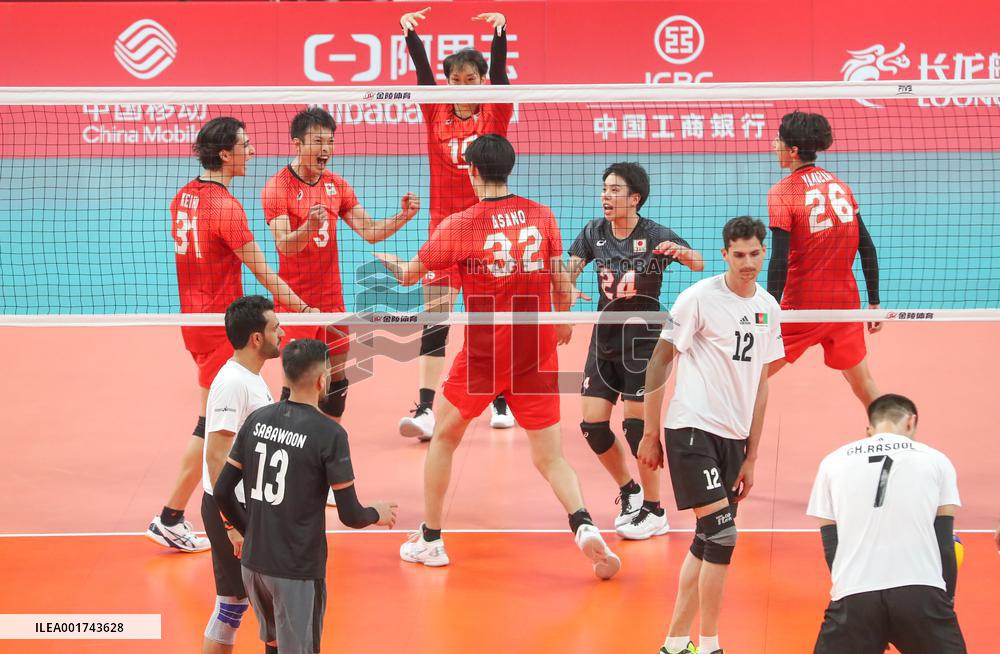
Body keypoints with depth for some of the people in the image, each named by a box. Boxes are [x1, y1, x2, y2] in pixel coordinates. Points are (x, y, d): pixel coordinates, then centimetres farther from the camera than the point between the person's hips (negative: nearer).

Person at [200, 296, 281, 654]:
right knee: (231, 605, -3)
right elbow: (217, 457, -23)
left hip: (254, 505, 9)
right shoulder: (232, 382, -20)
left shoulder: (253, 378, 10)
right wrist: (232, 524, -25)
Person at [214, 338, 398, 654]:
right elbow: (350, 516, -13)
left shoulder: (257, 420, 0)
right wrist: (378, 513, 10)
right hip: (297, 570, -6)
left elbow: (222, 491, 5)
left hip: (254, 563, 6)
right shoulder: (329, 434, -16)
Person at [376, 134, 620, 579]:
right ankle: (583, 525, -18)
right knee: (549, 457, 7)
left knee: (444, 437, 19)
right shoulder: (542, 216, -1)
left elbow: (408, 275, 3)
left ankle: (430, 540, 24)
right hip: (538, 353, 2)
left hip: (483, 354, -2)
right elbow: (560, 280, 6)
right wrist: (563, 322, 26)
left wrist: (387, 260, 26)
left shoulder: (460, 225, -9)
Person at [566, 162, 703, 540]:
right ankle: (629, 491, 27)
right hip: (605, 335, 5)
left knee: (637, 423, -8)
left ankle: (654, 511, 8)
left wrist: (681, 253, -45)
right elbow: (568, 273, -5)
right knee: (592, 425, 2)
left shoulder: (655, 235, -14)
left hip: (643, 338, -5)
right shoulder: (594, 232, 0)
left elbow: (699, 264, -23)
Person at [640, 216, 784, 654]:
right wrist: (650, 434, -6)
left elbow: (759, 382, 15)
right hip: (692, 430, -6)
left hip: (733, 438, 6)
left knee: (707, 544, 8)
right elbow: (659, 362, -4)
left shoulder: (768, 308, 10)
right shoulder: (699, 298, -8)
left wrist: (751, 456, 14)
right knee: (722, 535, -14)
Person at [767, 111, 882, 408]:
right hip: (846, 302, 5)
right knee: (862, 382, 18)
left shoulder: (781, 193, -10)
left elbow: (779, 261, -16)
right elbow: (867, 249, 7)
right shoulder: (840, 185, 6)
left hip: (802, 307, -5)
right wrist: (874, 302, 13)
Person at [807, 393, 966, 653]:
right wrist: (946, 602, 19)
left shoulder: (833, 463, 17)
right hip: (921, 591, 0)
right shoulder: (936, 461, 13)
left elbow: (830, 543, 16)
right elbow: (944, 542, 11)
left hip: (854, 594, 1)